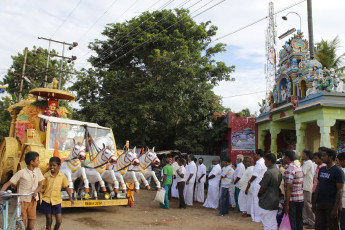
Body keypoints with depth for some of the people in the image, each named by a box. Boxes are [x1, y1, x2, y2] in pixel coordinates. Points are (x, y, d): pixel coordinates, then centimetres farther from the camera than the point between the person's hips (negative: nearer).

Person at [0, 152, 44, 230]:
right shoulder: (21, 172, -9)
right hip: (23, 200, -3)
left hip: (33, 200, 3)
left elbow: (40, 184, 7)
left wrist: (36, 192, -13)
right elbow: (8, 183, -7)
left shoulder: (37, 171, 4)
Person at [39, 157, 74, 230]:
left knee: (59, 221, 0)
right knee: (49, 221, 7)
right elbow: (42, 186, 2)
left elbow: (66, 187, 6)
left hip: (57, 201, 1)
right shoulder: (46, 175, -2)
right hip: (47, 200, 0)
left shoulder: (62, 176, -1)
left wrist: (70, 198, 1)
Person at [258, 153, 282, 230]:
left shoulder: (269, 173, -22)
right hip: (275, 202, 8)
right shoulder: (278, 172, 5)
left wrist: (258, 195, 4)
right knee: (273, 223, 17)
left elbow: (262, 188, -16)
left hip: (267, 203, -8)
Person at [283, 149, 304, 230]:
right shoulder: (299, 168, 11)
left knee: (291, 222, -2)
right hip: (301, 198, 9)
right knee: (299, 220, 16)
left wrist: (287, 204, -19)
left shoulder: (289, 170, -18)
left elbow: (288, 188, -21)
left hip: (292, 200, -9)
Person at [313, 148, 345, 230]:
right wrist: (314, 202, 13)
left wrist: (335, 208, -19)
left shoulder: (338, 171, -10)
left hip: (331, 204, -7)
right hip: (320, 204, 7)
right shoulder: (321, 169, 12)